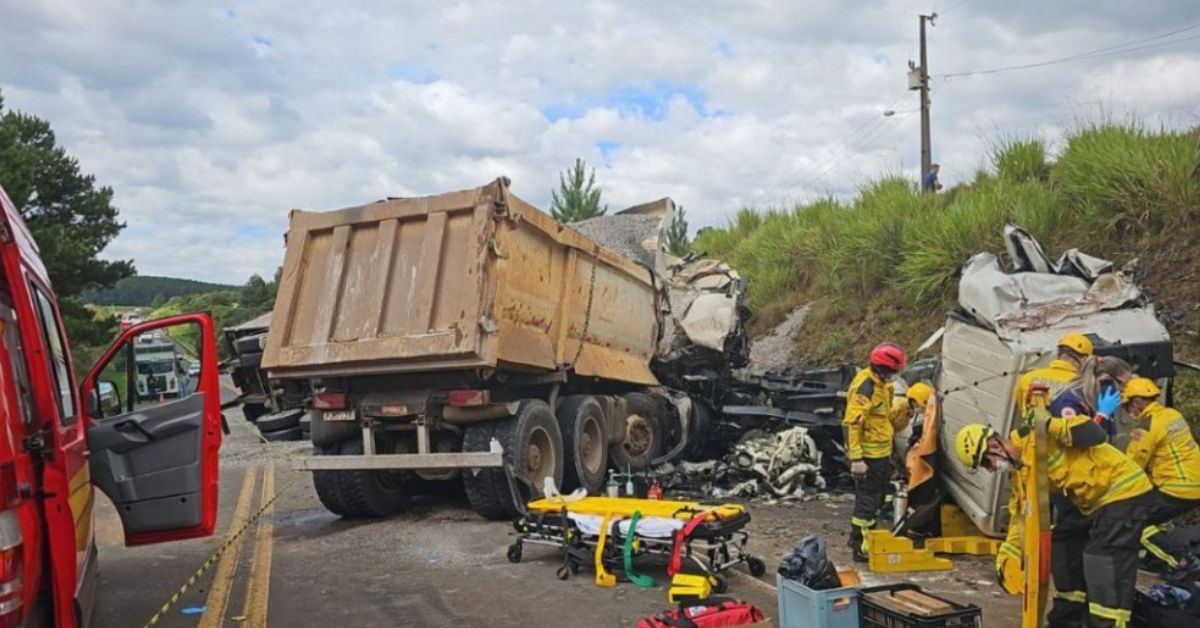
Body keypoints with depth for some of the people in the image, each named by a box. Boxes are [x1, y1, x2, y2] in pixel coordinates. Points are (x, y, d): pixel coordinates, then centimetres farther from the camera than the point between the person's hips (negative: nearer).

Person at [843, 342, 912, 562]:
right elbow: (852, 424, -27)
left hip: (880, 453, 10)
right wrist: (856, 458, -28)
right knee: (867, 499, -2)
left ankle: (862, 537, 35)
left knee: (876, 496, 21)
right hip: (868, 455, -10)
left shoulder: (880, 383, 9)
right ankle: (861, 547, 7)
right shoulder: (865, 387, -23)